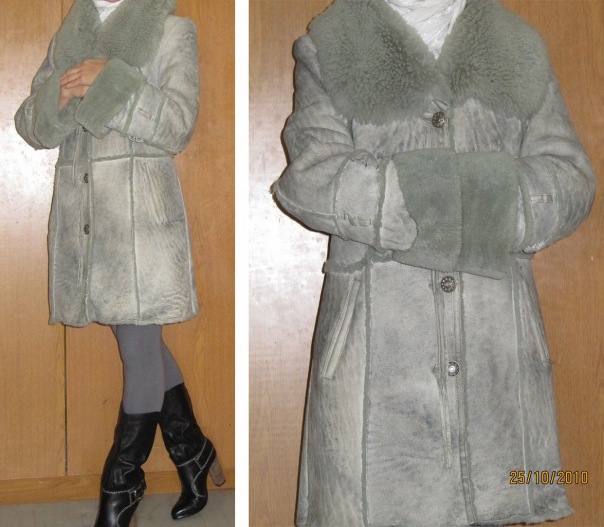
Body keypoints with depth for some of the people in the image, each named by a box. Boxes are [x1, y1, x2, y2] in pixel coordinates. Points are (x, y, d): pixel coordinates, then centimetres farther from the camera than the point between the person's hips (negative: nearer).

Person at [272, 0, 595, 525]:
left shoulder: (520, 48, 16)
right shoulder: (328, 47, 9)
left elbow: (570, 180, 5)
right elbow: (315, 176, -9)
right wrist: (486, 193, -12)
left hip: (497, 347, 2)